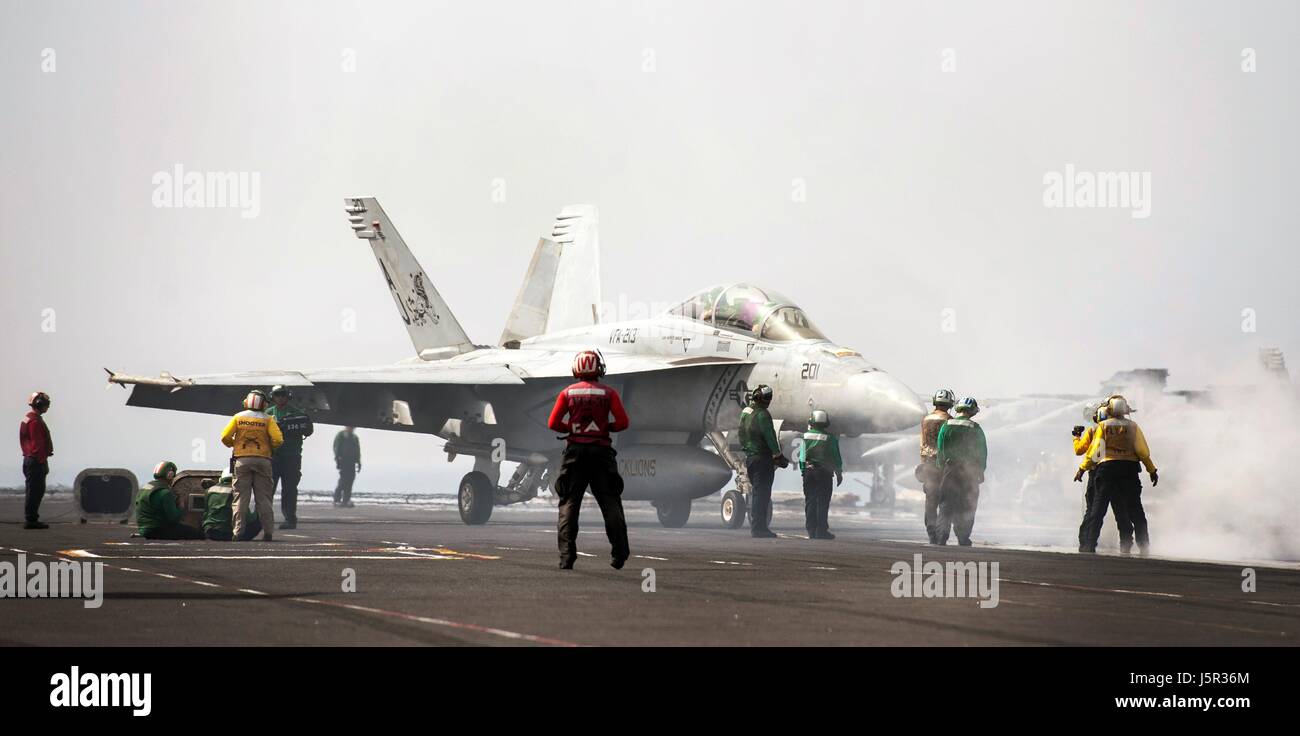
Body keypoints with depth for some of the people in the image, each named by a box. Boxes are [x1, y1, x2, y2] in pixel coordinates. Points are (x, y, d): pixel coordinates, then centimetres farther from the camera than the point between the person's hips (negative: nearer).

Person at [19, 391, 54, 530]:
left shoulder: (27, 419, 18)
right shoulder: (35, 421, -15)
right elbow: (38, 444, -20)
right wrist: (43, 462, -19)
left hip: (29, 460, 10)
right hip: (37, 461, -10)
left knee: (35, 491, 13)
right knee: (35, 491, -8)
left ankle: (32, 519, 16)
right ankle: (31, 520, -8)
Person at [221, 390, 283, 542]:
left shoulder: (238, 417, 4)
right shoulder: (267, 419, 1)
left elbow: (225, 437, -3)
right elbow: (277, 439, -9)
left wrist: (234, 445, 17)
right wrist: (270, 448, 11)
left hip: (242, 460, 0)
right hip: (263, 459, 0)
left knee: (241, 497, 2)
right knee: (264, 498, 4)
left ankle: (238, 531, -4)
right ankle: (267, 531, 1)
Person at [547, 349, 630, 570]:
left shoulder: (568, 393, 3)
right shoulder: (608, 392, 0)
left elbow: (553, 423, -1)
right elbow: (623, 422, -5)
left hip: (575, 451, 0)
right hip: (601, 450, 0)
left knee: (569, 503, 4)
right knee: (610, 502, 6)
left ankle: (566, 556, -7)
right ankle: (619, 554, -1)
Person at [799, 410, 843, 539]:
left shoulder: (806, 436, 1)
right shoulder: (830, 439, -6)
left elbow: (802, 457, 2)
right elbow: (836, 458, -1)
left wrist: (803, 471, 8)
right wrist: (839, 473, 10)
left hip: (808, 472, 3)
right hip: (824, 474, -3)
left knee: (810, 502, 8)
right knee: (823, 502, 0)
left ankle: (811, 530, 8)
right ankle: (821, 531, -4)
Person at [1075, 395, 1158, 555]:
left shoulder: (1103, 426, 2)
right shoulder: (1132, 426, 5)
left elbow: (1094, 451, -1)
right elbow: (1143, 451, 4)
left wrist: (1082, 469, 8)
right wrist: (1152, 470, 12)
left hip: (1107, 468, -1)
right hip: (1129, 468, 1)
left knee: (1097, 509, 2)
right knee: (1135, 511, 7)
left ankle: (1089, 544, -4)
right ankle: (1144, 546, 5)